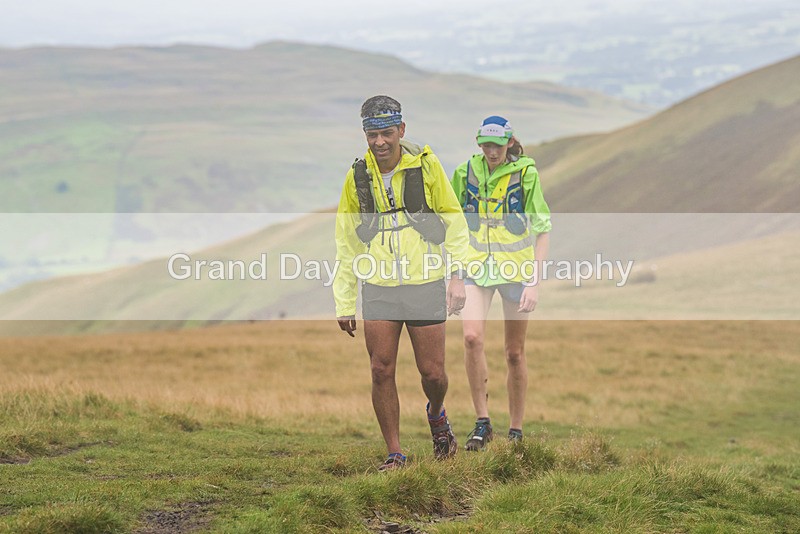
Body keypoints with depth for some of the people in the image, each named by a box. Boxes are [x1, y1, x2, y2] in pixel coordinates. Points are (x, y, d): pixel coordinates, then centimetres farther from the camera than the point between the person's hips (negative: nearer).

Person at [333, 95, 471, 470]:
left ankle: (436, 414, 34)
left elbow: (454, 223, 3)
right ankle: (394, 453, 7)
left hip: (425, 284, -2)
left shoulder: (426, 165, -3)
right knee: (382, 372, -4)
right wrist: (344, 304, 9)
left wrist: (457, 277, -6)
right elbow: (346, 245, 11)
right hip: (378, 289, 2)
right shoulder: (358, 176, 3)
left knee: (432, 373, 1)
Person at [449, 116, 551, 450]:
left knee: (515, 353, 5)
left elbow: (543, 231, -7)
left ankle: (516, 432, 18)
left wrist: (534, 283, -14)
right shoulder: (466, 172, -1)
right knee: (472, 338, -20)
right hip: (477, 268, 2)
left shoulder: (525, 174, -9)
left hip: (515, 270, -1)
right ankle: (482, 423, -10)